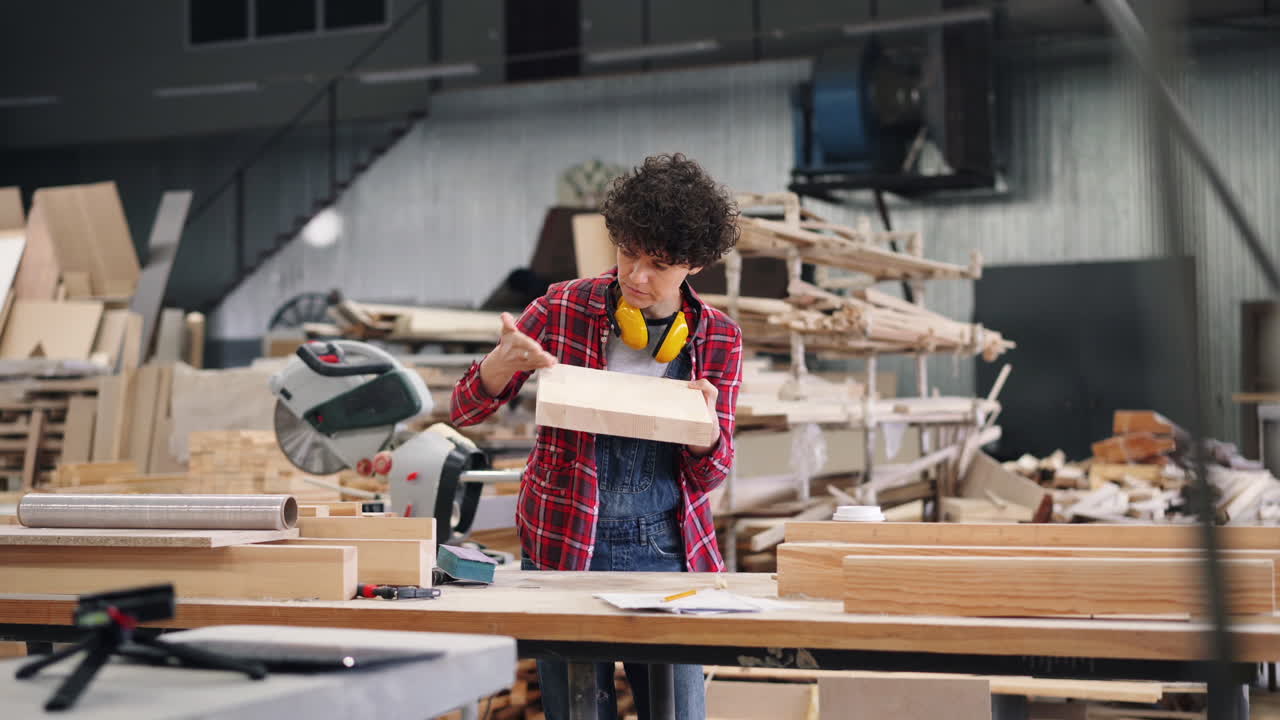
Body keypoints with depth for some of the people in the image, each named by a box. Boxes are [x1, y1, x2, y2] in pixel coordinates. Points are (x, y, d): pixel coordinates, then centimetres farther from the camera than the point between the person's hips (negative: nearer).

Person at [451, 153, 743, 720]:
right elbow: (465, 409, 1)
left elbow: (711, 475, 5)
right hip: (565, 546, -1)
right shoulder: (563, 308, -2)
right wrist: (505, 361, -21)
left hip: (666, 549, 2)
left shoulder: (719, 338, 3)